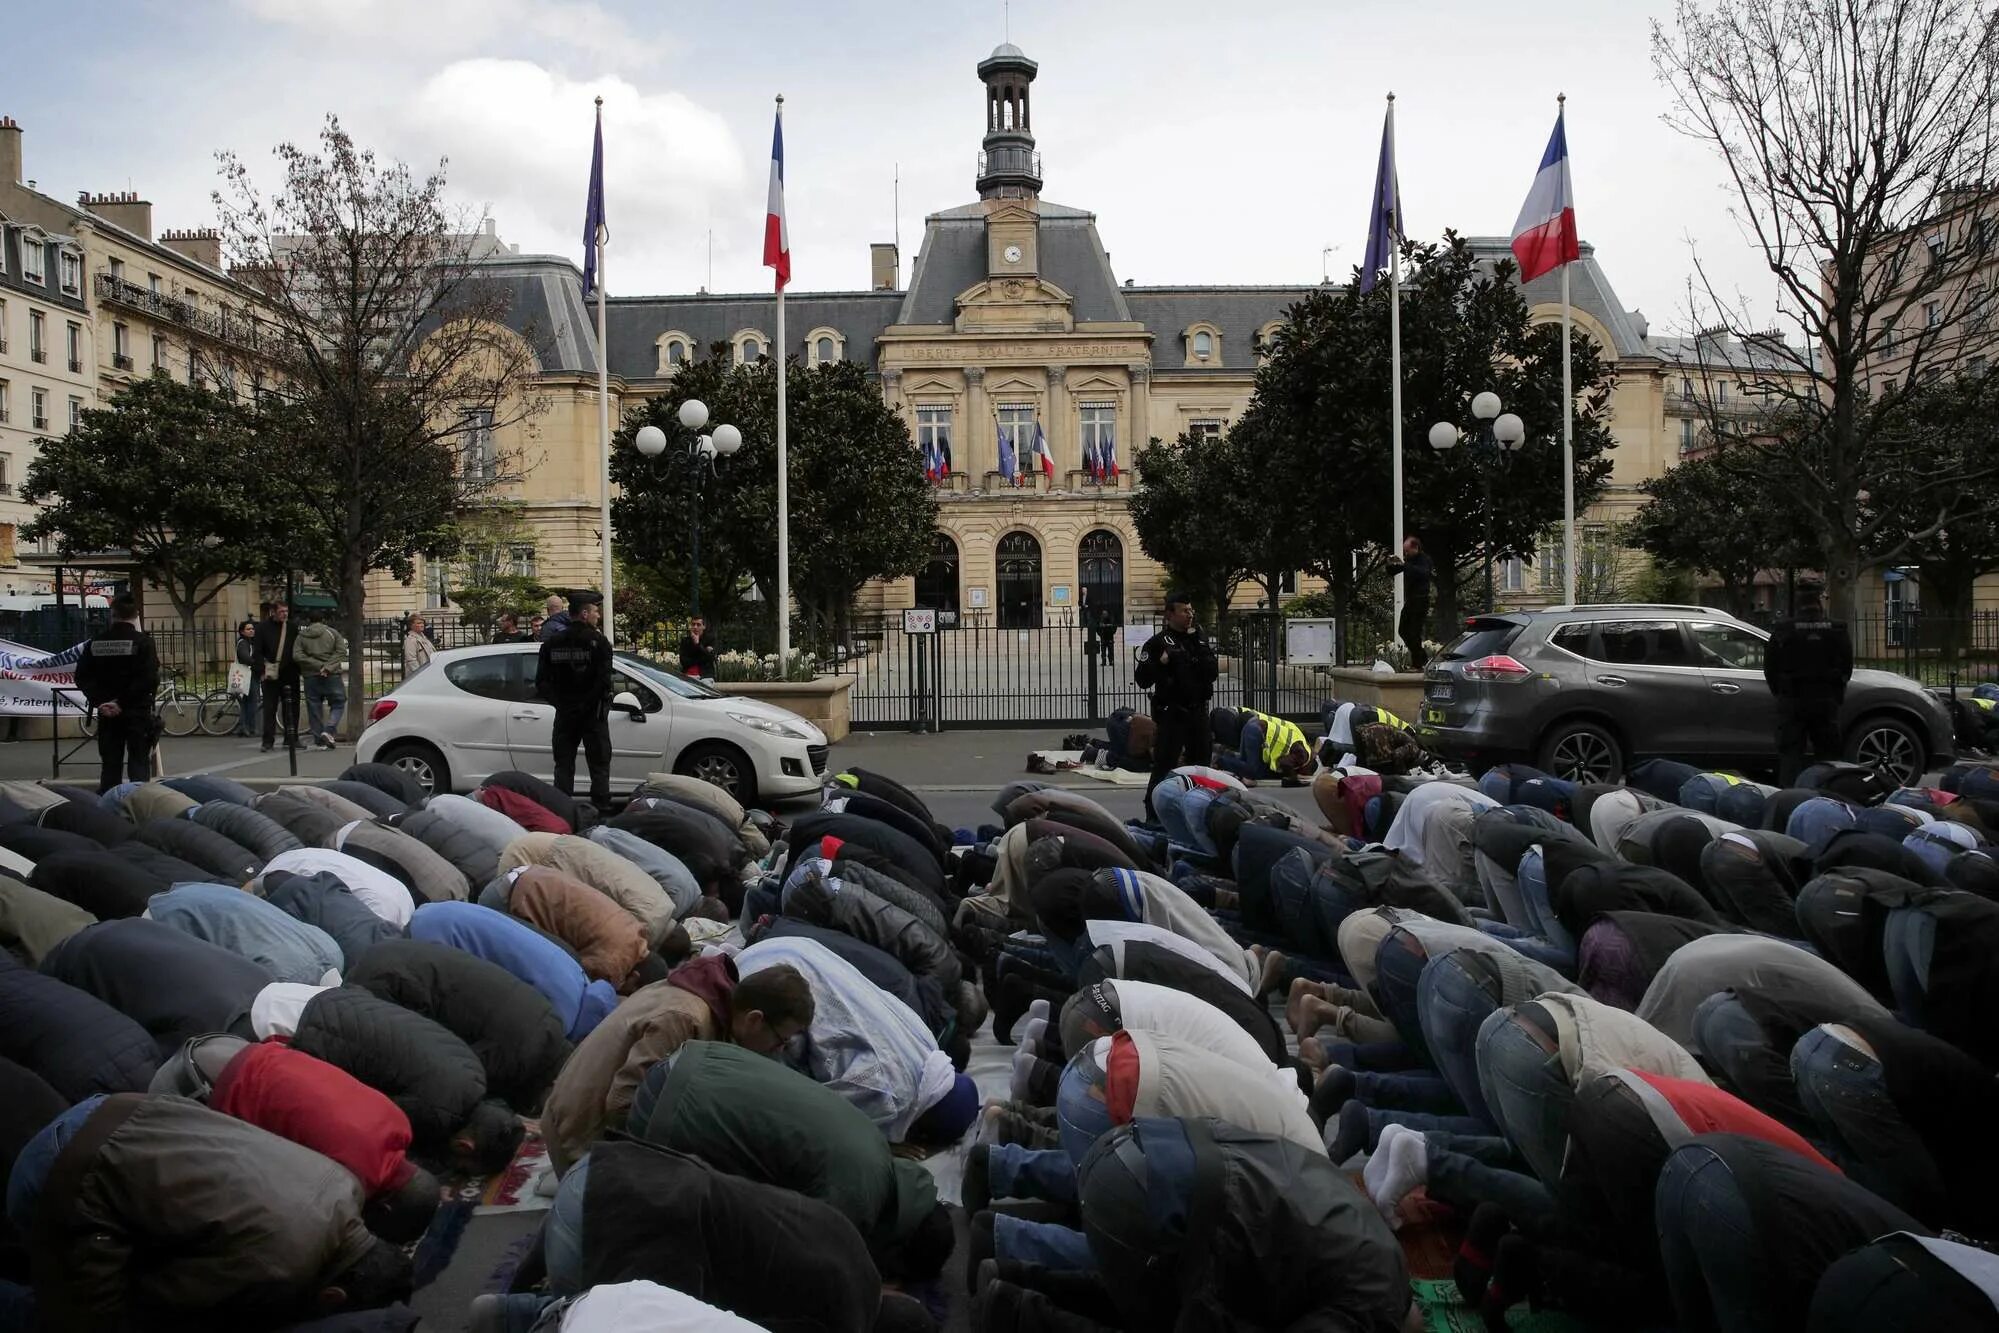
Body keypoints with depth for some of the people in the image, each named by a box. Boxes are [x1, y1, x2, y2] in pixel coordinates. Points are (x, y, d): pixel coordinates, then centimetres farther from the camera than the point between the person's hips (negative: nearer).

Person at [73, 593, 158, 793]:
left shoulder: (96, 643, 4)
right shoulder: (142, 641, -10)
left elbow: (82, 677, 1)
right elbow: (149, 679, -18)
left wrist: (99, 701, -4)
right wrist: (124, 701, -12)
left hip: (107, 714, 4)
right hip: (137, 712, -4)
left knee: (110, 765, 10)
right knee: (138, 763, 0)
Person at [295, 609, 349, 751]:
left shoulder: (301, 636, 6)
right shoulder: (332, 632, 3)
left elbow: (299, 656, -6)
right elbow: (341, 651, -8)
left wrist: (319, 666, -9)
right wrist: (327, 667, -11)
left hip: (311, 677, 2)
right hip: (332, 676, -2)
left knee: (314, 709, 7)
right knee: (338, 704, 8)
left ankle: (321, 741, 7)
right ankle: (329, 730, -14)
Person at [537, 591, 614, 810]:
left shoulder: (552, 643, 5)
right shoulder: (598, 642, -10)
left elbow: (541, 682, 4)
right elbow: (603, 680, -19)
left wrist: (558, 701, 7)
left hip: (564, 713, 4)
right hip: (593, 713, -4)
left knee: (563, 765, 11)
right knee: (599, 766, 2)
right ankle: (601, 809, -1)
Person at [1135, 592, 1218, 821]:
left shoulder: (1200, 639, 13)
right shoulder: (1157, 643, -6)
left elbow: (1213, 671, 8)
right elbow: (1142, 679, -10)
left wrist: (1198, 646, -4)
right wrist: (1161, 663, -25)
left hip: (1198, 711, 6)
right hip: (1171, 713, -6)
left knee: (1202, 762, 14)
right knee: (1164, 766, -8)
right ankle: (1153, 816, -2)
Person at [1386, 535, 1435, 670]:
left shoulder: (1424, 560, -8)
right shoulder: (1409, 560, 14)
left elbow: (1423, 573, -29)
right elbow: (1392, 572, 19)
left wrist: (1405, 565, -32)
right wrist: (1391, 565, -3)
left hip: (1420, 600, -9)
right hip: (1409, 601, 9)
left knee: (1414, 633, -11)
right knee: (1403, 630, 11)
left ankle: (1417, 664, -7)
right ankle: (1424, 657, 20)